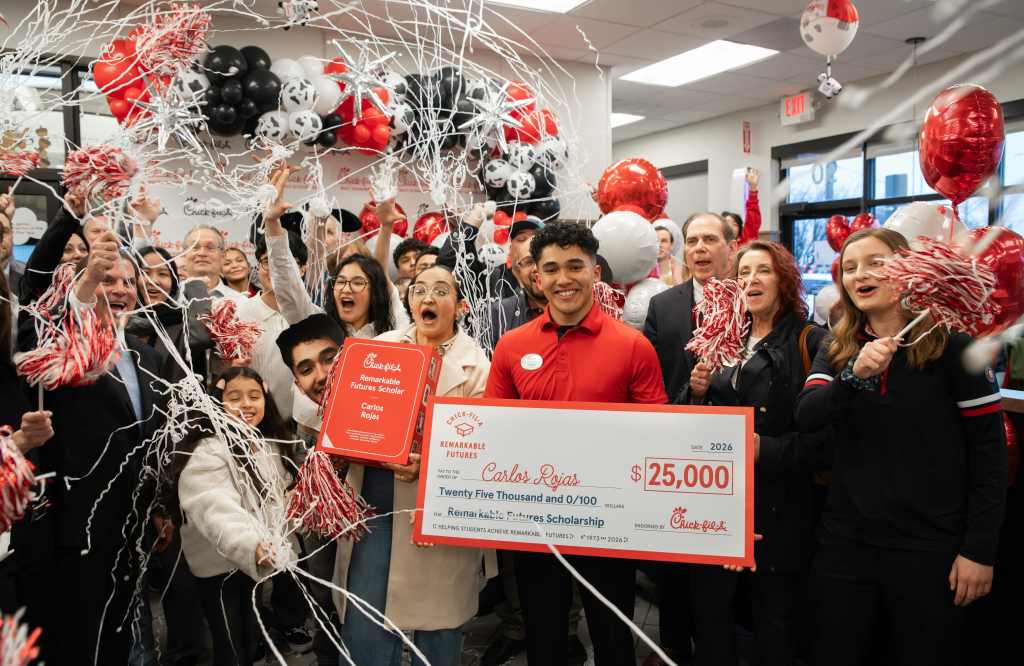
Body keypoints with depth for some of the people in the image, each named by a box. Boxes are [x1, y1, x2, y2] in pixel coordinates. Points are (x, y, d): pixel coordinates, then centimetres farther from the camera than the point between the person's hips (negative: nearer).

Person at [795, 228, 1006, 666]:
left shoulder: (951, 345, -6)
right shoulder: (837, 350, 5)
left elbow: (989, 449, -6)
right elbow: (805, 419, -9)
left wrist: (980, 548, -8)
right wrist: (854, 375, -27)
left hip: (929, 546, -3)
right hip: (845, 540, 3)